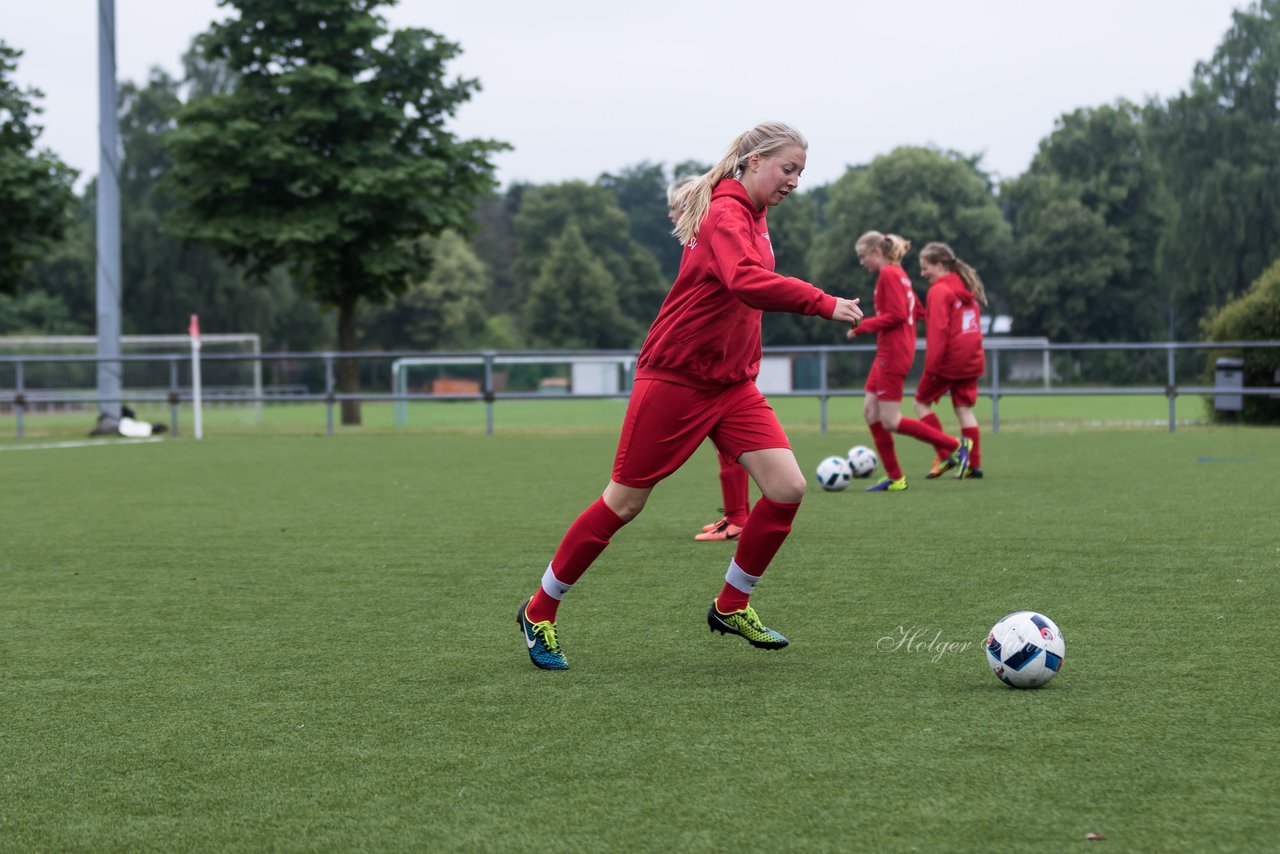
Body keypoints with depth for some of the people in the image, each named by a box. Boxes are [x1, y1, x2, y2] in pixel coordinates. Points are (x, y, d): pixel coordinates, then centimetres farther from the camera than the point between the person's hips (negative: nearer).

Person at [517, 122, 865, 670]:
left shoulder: (750, 214, 9)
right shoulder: (726, 215, -20)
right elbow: (748, 283, -38)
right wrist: (823, 304, -41)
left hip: (731, 384, 8)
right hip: (674, 379, -8)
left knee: (787, 488, -6)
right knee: (624, 503, 1)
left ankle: (731, 607, 13)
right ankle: (539, 612, 18)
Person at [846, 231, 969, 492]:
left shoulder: (888, 274, -13)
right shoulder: (899, 273, 16)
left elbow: (897, 315, -20)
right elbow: (915, 312, 19)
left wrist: (862, 327, -14)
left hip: (893, 354, -10)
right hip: (887, 353, 10)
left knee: (890, 421, -8)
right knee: (870, 410, 8)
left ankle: (953, 446, -1)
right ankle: (894, 478, 10)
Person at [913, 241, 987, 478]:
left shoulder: (939, 291, -12)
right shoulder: (967, 287, 14)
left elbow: (938, 331, -18)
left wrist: (931, 365, -17)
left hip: (948, 360, -8)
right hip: (971, 359, 8)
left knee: (922, 402, 7)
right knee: (964, 409, 9)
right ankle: (974, 464, 4)